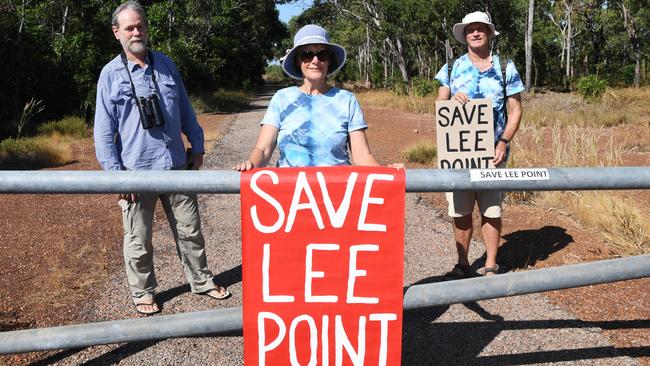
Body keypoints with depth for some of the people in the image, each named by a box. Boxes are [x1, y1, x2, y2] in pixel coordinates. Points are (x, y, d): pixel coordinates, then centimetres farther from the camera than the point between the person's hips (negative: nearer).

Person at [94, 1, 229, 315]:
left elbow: (185, 110, 15)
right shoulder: (111, 74, -3)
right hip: (137, 171, -3)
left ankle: (201, 281, 29)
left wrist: (197, 145, 12)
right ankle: (142, 292, 26)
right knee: (138, 239, 8)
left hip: (177, 165, 3)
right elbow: (104, 130, -4)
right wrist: (115, 172, -9)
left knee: (189, 230, 13)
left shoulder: (165, 65, 8)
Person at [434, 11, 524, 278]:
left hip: (492, 154, -1)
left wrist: (504, 142, -10)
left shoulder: (505, 68, 6)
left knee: (491, 212, 4)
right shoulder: (452, 68, 9)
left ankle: (490, 267, 17)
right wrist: (451, 99, -15)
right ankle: (463, 265, 20)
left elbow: (515, 110, 4)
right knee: (460, 212, 4)